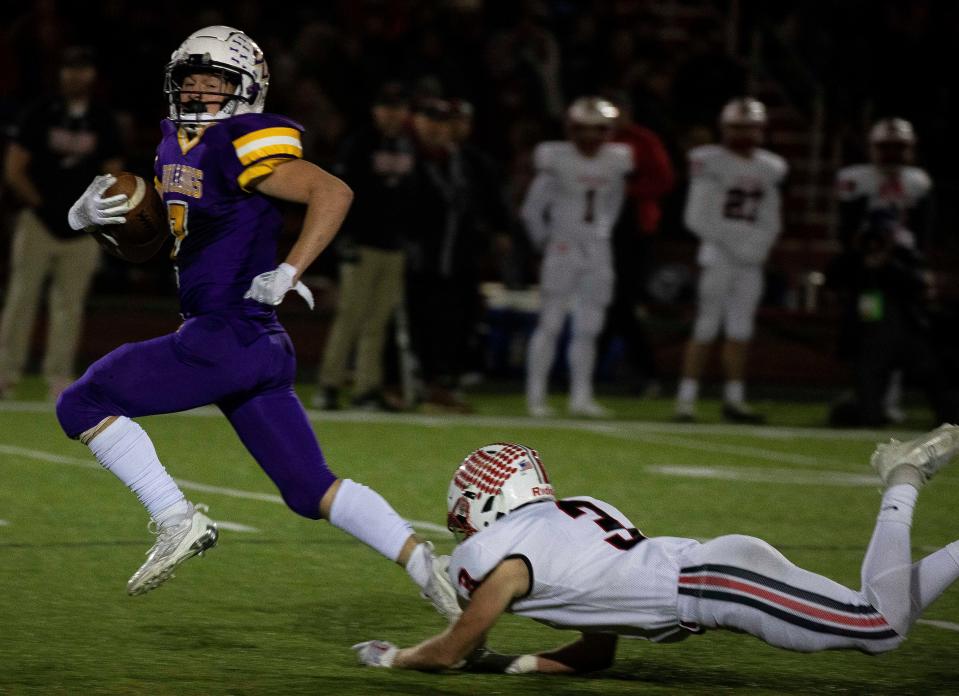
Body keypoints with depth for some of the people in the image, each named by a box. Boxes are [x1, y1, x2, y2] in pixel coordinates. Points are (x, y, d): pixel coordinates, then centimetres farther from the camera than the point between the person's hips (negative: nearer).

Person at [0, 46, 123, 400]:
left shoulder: (103, 120, 9)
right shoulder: (40, 114, 2)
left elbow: (114, 177, 11)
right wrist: (39, 203, -3)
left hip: (82, 228, 2)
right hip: (38, 224, -2)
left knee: (70, 304, 1)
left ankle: (59, 378, 6)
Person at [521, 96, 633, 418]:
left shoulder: (616, 161, 5)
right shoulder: (557, 159, -9)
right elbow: (533, 208, -3)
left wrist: (601, 232, 14)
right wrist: (544, 240, 0)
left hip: (598, 252, 5)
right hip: (563, 250, -5)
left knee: (588, 329, 6)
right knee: (551, 324, -4)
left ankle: (581, 396, 11)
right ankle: (536, 397, -1)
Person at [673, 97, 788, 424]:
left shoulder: (770, 168, 11)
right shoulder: (711, 163, -8)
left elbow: (770, 222, 15)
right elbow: (697, 217, -11)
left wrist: (758, 244, -4)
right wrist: (734, 241, -13)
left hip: (751, 260, 6)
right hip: (718, 253, -5)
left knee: (740, 331, 7)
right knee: (706, 329, -7)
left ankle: (734, 399, 13)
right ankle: (686, 397, -3)